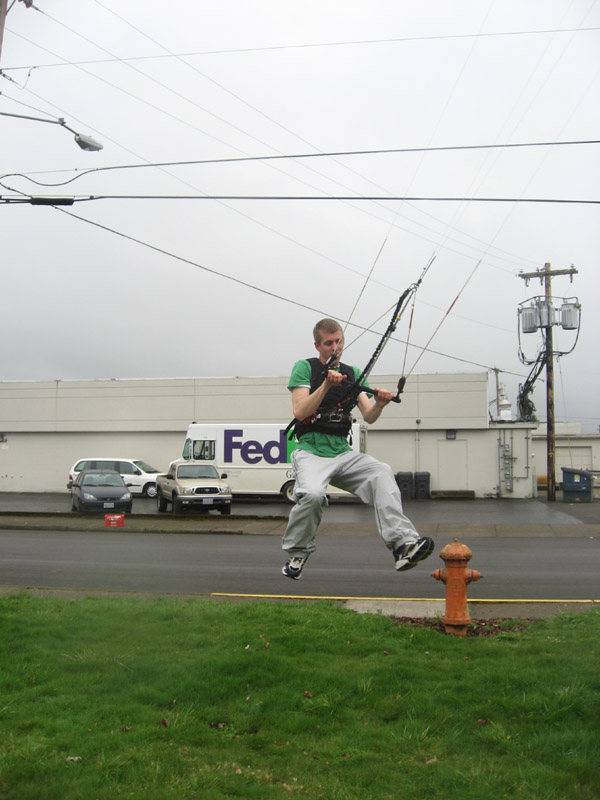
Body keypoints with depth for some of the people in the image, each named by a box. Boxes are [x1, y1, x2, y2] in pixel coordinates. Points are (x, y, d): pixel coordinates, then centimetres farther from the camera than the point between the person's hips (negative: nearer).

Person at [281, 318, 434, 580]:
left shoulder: (352, 373, 16)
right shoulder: (305, 367, 3)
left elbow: (369, 417, 6)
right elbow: (300, 412, -9)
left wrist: (379, 404, -17)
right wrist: (327, 384, -20)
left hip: (343, 452, 4)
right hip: (311, 450, -4)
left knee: (382, 472, -23)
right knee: (313, 493, -32)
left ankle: (403, 543, -32)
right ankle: (296, 554, -5)